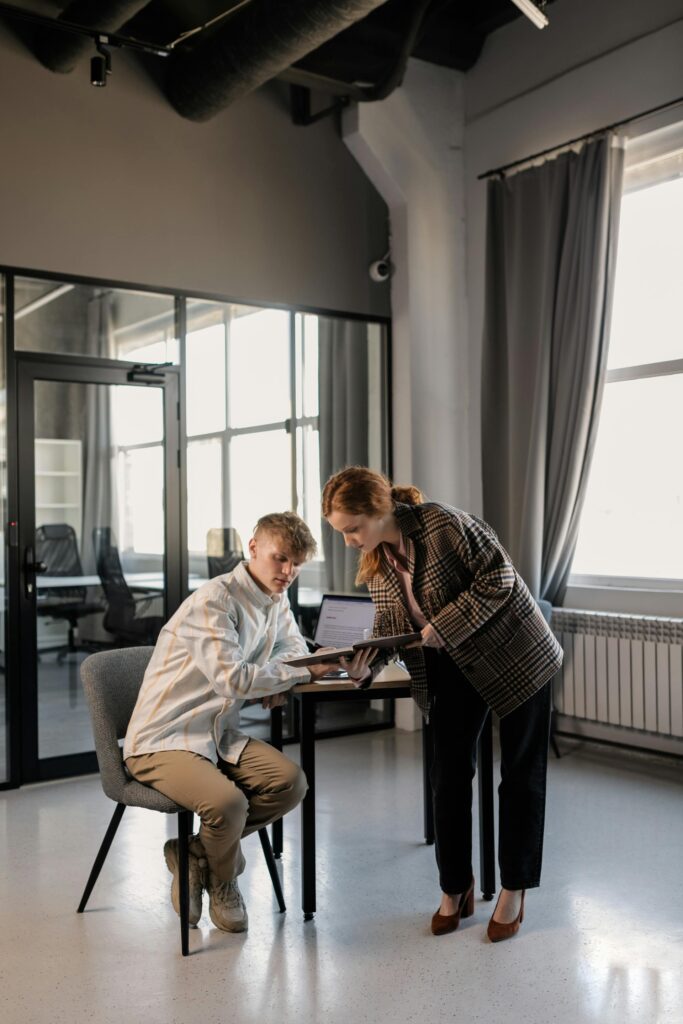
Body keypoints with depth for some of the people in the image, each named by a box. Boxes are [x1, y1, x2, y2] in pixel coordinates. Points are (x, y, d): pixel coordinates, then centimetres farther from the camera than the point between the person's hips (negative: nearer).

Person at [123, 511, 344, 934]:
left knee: (291, 782, -15)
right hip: (163, 740, -8)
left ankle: (195, 853, 5)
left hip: (219, 736, 8)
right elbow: (232, 678, -28)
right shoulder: (215, 600, -19)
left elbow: (294, 647, 20)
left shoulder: (277, 601, 8)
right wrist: (304, 670, -20)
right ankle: (222, 879, 6)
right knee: (228, 802, -32)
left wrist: (279, 680, -4)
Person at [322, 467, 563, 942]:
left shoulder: (443, 523, -26)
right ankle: (456, 890, 22)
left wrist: (444, 626, -27)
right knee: (449, 775, 6)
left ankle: (514, 891, 21)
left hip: (516, 655, -6)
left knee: (521, 774, 6)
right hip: (454, 670, 6)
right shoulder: (376, 559, -3)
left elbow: (499, 579, -24)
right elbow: (388, 625, 2)